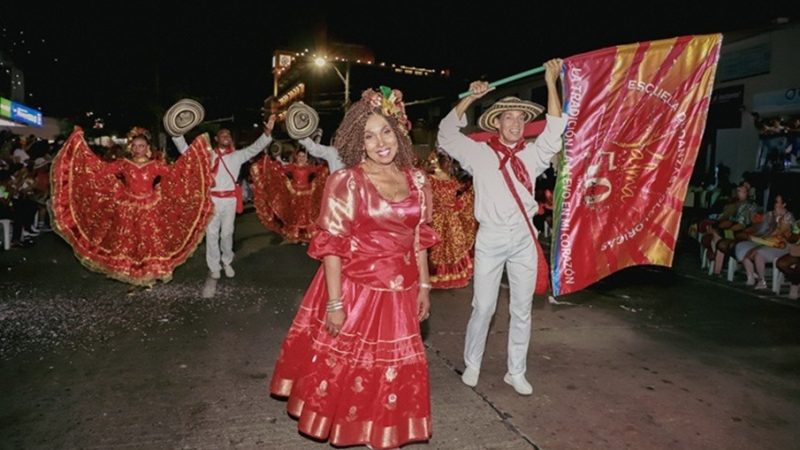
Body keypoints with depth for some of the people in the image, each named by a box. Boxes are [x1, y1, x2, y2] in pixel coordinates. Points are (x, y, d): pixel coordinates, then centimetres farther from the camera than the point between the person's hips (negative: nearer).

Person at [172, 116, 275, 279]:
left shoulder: (237, 155, 7)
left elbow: (256, 147, -3)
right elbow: (185, 150, 8)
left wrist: (267, 132, -17)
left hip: (230, 199, 0)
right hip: (212, 198, 0)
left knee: (227, 233, 8)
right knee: (212, 233, 2)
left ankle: (227, 263, 24)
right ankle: (214, 266, 12)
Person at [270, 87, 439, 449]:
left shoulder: (416, 180, 2)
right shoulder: (346, 182, -12)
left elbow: (419, 238, 10)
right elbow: (331, 244, -14)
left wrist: (424, 286, 9)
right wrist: (334, 303, -17)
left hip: (399, 294, 4)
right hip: (354, 290, -4)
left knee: (392, 369, 18)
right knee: (344, 365, 13)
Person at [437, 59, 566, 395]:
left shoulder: (532, 155, 8)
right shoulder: (479, 153, 3)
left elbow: (555, 130, 0)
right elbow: (447, 133, 2)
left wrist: (551, 83, -6)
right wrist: (470, 97, -5)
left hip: (524, 238, 3)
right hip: (490, 238, -3)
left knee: (522, 310, 9)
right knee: (483, 307, 3)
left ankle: (516, 372, 23)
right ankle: (472, 364, 23)